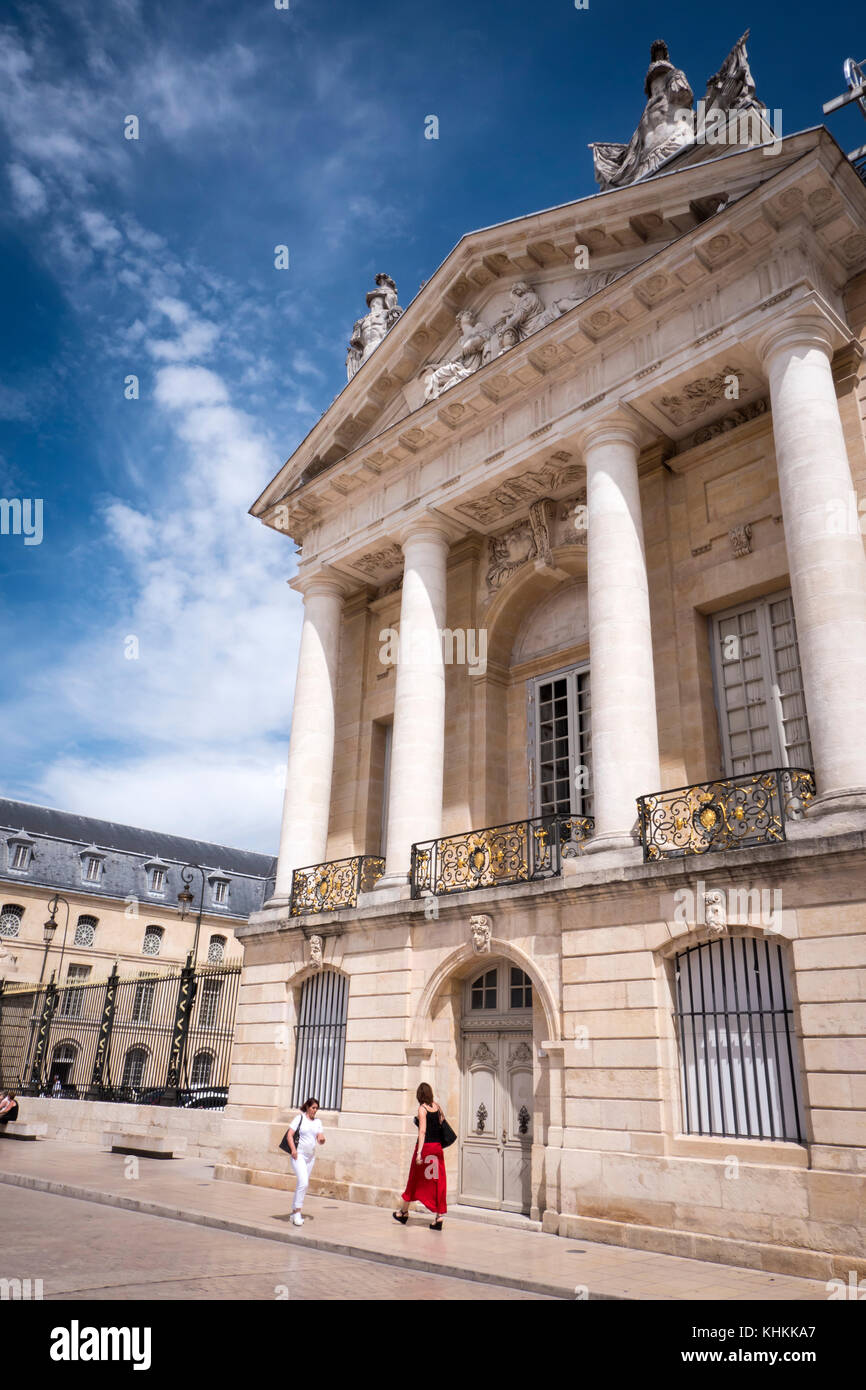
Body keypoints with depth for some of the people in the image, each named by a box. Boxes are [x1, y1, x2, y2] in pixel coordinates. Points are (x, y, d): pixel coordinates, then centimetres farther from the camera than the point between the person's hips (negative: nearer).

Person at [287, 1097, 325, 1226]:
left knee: (303, 1185, 10)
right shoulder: (299, 1118, -4)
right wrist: (293, 1149, -19)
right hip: (298, 1155, -6)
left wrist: (321, 1139, -17)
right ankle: (297, 1212, -10)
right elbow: (289, 1135, -7)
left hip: (310, 1156, 6)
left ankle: (294, 1213, 21)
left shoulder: (318, 1122, 11)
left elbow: (320, 1139, 7)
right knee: (303, 1183, -18)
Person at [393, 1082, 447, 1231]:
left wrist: (419, 1152, -19)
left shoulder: (422, 1109, -11)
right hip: (437, 1147, 5)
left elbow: (422, 1131, -17)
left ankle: (404, 1212, 27)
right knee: (438, 1182, 6)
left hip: (425, 1146, -5)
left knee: (415, 1181, 11)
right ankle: (438, 1216, 1)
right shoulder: (437, 1107, 6)